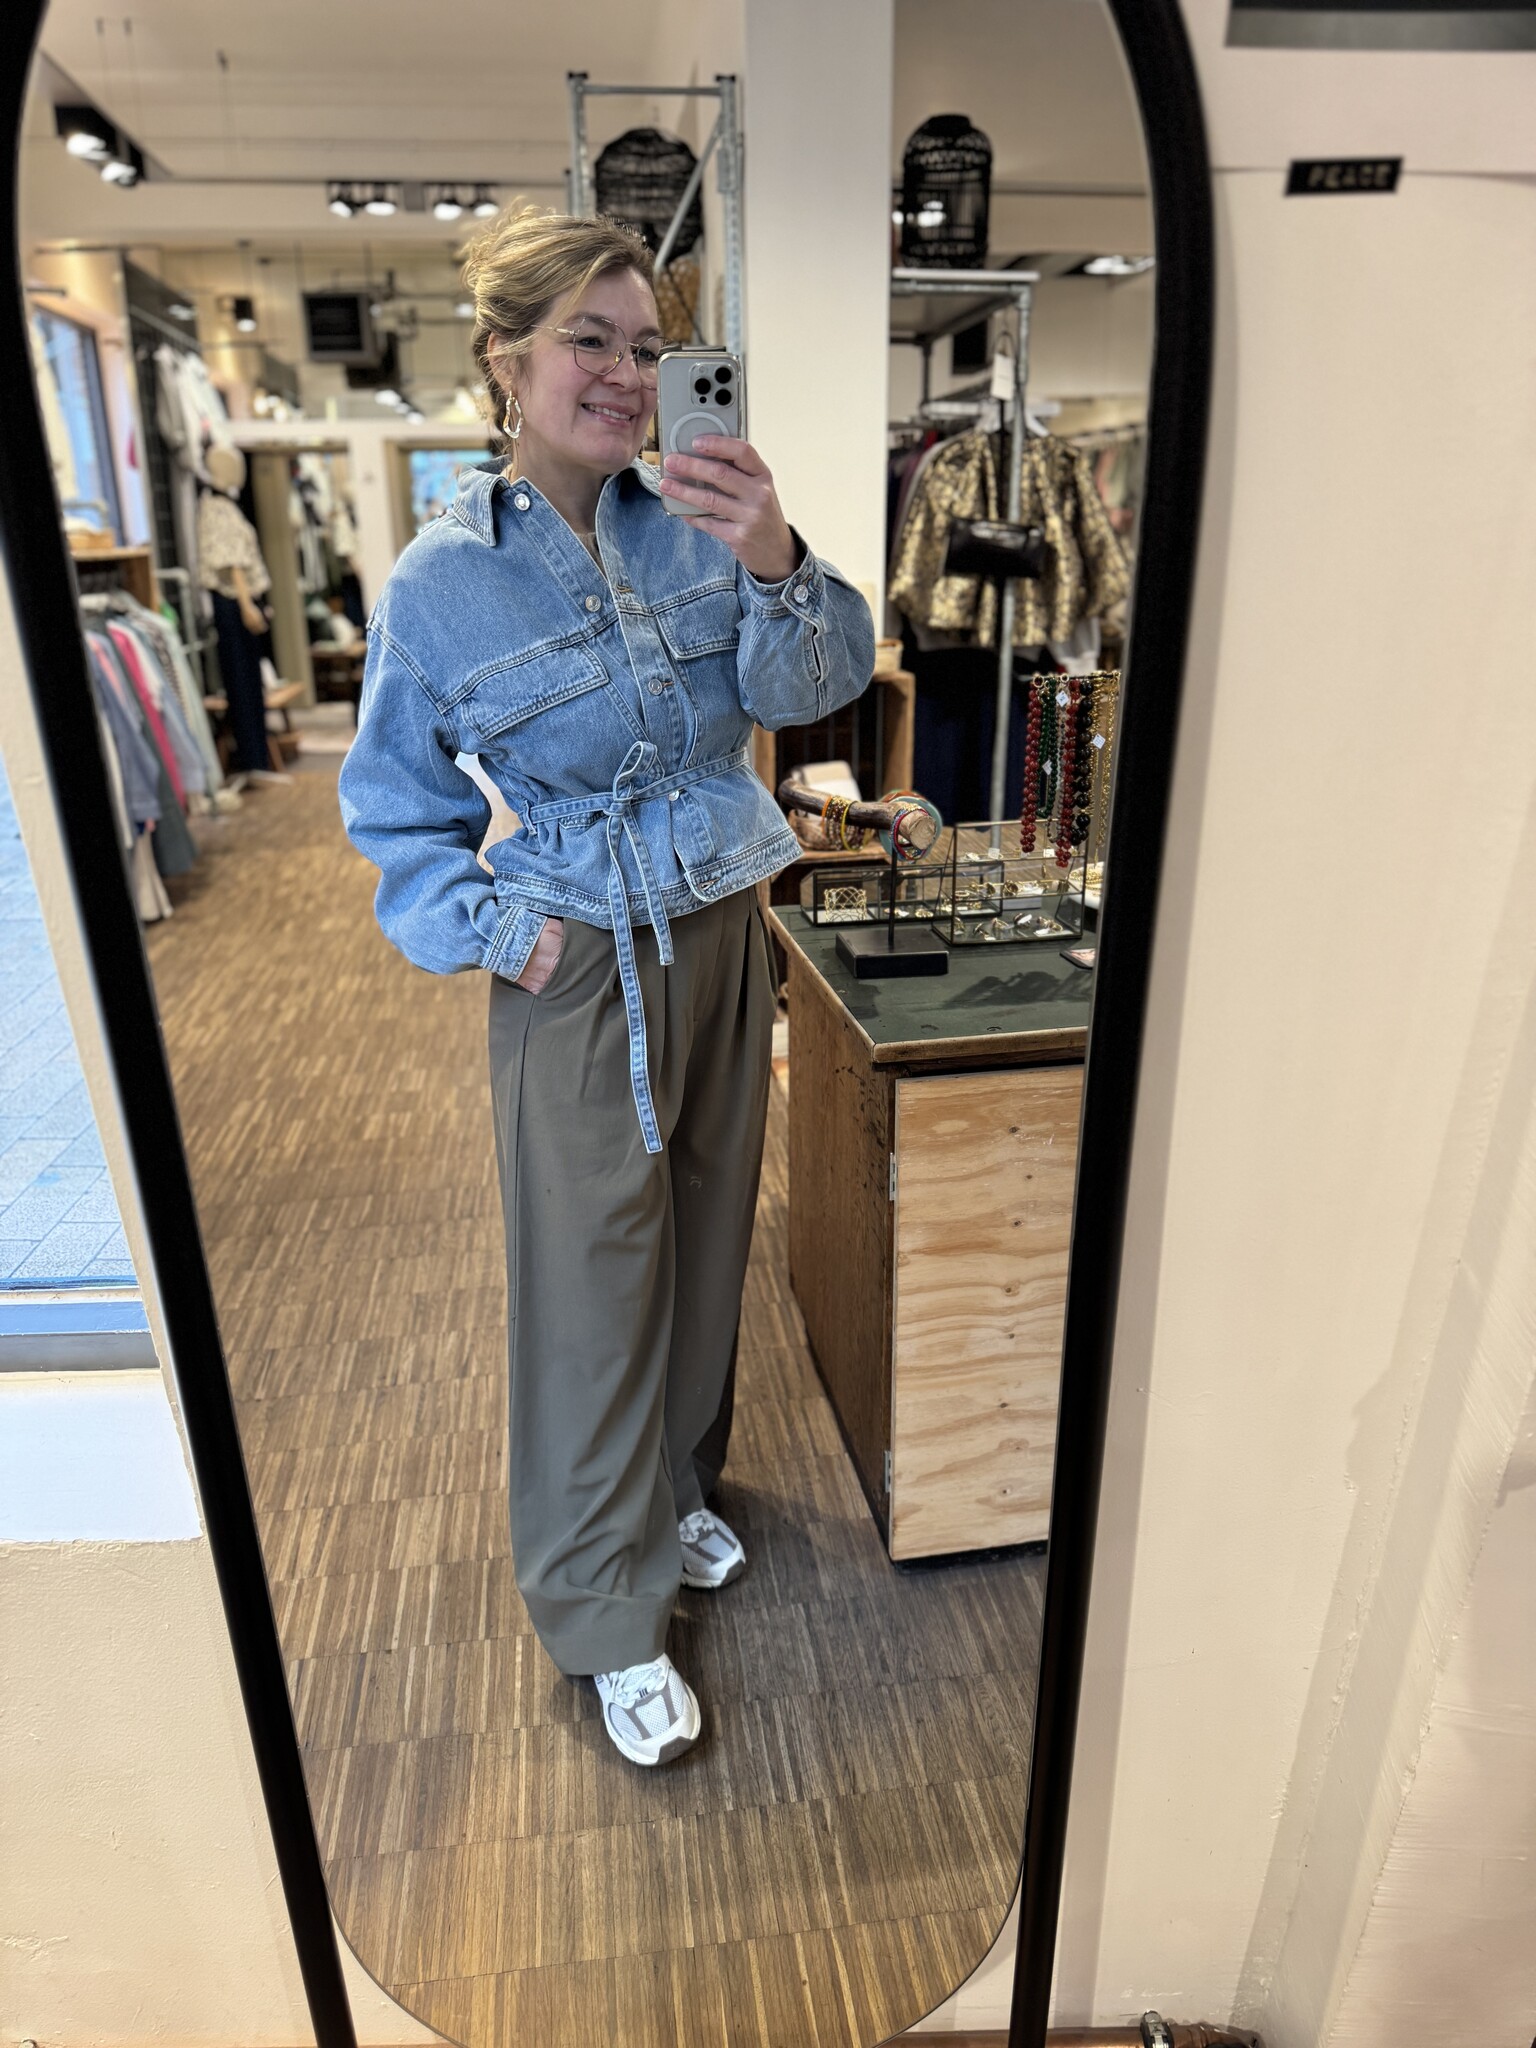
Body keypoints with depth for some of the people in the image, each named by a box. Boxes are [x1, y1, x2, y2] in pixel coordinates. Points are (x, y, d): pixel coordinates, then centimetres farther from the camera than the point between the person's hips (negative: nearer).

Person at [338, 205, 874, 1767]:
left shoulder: (690, 522, -2)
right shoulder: (439, 584, -9)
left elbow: (808, 688, -12)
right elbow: (397, 810, 0)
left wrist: (773, 568, -30)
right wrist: (492, 929, -12)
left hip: (725, 936, 4)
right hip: (582, 971, -4)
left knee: (706, 1238, 18)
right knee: (594, 1285, 5)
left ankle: (672, 1491, 45)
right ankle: (608, 1612, 26)